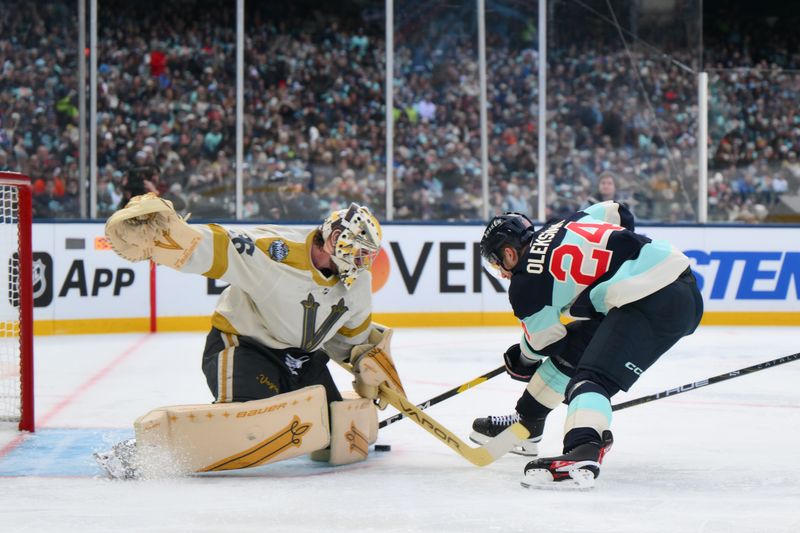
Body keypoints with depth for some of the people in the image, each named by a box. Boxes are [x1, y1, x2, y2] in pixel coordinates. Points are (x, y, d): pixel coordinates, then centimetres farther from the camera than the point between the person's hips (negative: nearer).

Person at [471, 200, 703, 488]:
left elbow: (546, 342, 8)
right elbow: (617, 213, 28)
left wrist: (521, 361, 29)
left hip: (653, 302, -10)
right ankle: (524, 424, 37)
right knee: (571, 350, 21)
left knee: (593, 377, -21)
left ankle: (581, 456, -49)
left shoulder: (526, 283, -4)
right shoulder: (562, 225, 16)